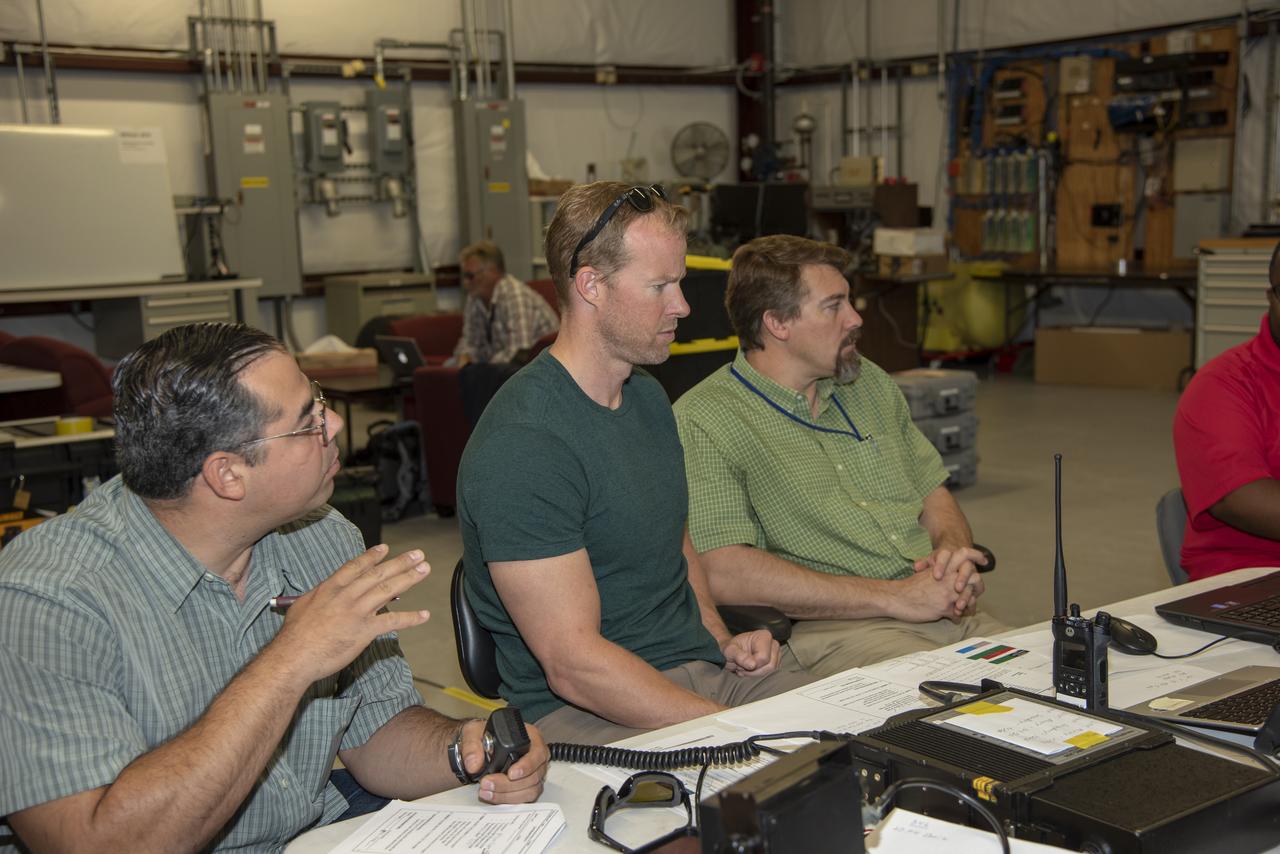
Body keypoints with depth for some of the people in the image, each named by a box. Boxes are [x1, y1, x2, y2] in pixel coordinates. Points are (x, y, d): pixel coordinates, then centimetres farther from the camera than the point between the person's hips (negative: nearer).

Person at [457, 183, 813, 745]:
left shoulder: (648, 397, 12)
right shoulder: (521, 445, -19)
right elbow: (574, 664, -21)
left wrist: (720, 638, 10)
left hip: (701, 667, 9)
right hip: (584, 713, -8)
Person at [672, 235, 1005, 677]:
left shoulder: (870, 383, 18)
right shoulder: (703, 420, -7)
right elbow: (724, 574, -17)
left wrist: (954, 552, -2)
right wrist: (895, 597, -16)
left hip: (949, 616, 8)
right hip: (831, 633, -7)